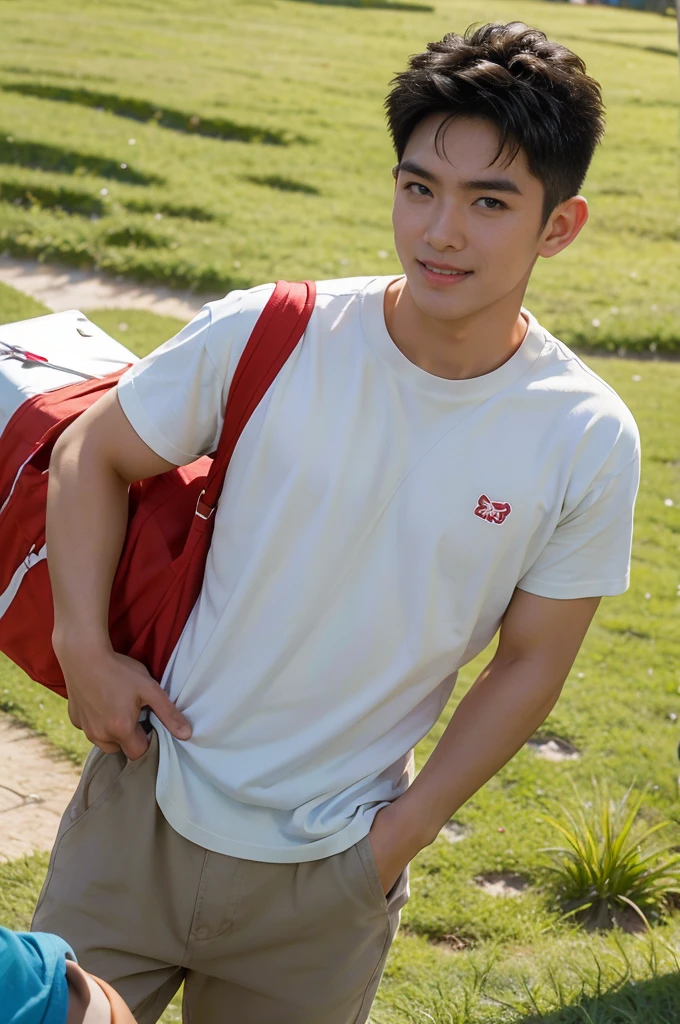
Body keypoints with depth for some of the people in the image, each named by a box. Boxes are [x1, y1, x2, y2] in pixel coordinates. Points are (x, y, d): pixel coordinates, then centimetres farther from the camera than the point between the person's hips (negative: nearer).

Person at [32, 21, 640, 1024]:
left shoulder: (588, 440, -13)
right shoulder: (260, 337, -15)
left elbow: (531, 661, -3)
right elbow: (95, 452, 1)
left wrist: (406, 830, -4)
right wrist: (83, 645, -7)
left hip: (333, 868, 0)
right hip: (148, 800, 1)